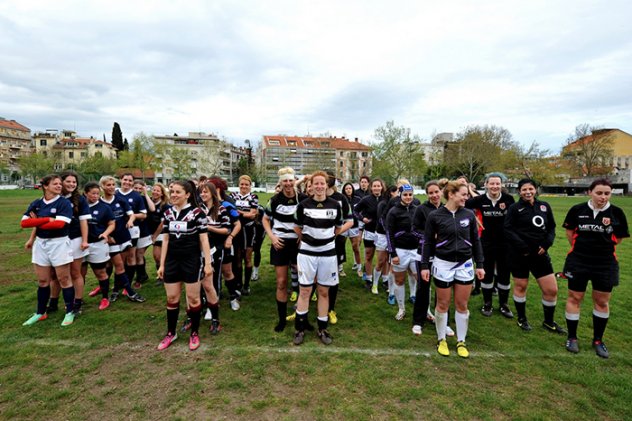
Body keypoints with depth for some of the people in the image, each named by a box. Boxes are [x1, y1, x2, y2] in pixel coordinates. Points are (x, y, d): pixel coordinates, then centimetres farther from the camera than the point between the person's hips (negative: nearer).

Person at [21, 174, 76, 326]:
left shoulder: (64, 203, -8)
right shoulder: (36, 204, 6)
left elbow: (60, 224, -20)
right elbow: (24, 222, -5)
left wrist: (37, 222, -7)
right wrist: (47, 219, -17)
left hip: (59, 243, -5)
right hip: (40, 243, 5)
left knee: (64, 279, 2)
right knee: (42, 281, 13)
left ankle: (70, 312, 14)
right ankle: (40, 313, 28)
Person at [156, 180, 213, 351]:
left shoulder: (197, 212, -10)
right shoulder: (168, 213, 5)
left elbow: (204, 239, -9)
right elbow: (165, 239, 9)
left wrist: (208, 263, -12)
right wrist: (162, 264, 8)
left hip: (191, 260, -5)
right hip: (172, 260, 5)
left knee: (193, 298, 4)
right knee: (171, 298, 12)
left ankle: (195, 334, 21)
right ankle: (171, 333, 29)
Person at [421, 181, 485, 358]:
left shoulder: (469, 214, 0)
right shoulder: (435, 216, -8)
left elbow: (476, 241, 8)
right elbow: (428, 242, -2)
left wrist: (479, 265, 6)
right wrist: (424, 266, -5)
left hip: (465, 265, 3)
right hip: (443, 264, -2)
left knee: (462, 305, 10)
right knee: (443, 305, 9)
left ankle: (461, 342, 28)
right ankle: (441, 340, 27)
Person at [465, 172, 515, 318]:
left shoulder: (508, 199, -8)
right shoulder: (480, 200, -10)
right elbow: (463, 206, 1)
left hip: (505, 243, 1)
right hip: (486, 243, 0)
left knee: (504, 274, 9)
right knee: (487, 274, 10)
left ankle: (503, 305, 28)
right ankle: (487, 304, 26)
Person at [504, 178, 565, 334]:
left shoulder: (544, 206, 7)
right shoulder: (514, 208, -5)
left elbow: (551, 227, 12)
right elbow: (508, 230, -11)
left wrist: (546, 244, -4)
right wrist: (522, 247, -17)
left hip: (540, 253, 4)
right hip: (519, 254, -4)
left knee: (552, 289, 6)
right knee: (520, 286, 9)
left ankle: (549, 322, 27)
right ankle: (522, 319, 28)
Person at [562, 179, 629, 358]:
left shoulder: (616, 213, -6)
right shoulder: (577, 210, -7)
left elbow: (618, 238, 7)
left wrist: (602, 247, 2)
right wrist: (581, 247, 6)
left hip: (606, 264, 1)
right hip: (578, 261, -1)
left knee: (602, 302, 11)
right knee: (574, 298, 6)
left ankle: (598, 340, 29)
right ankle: (572, 338, 21)